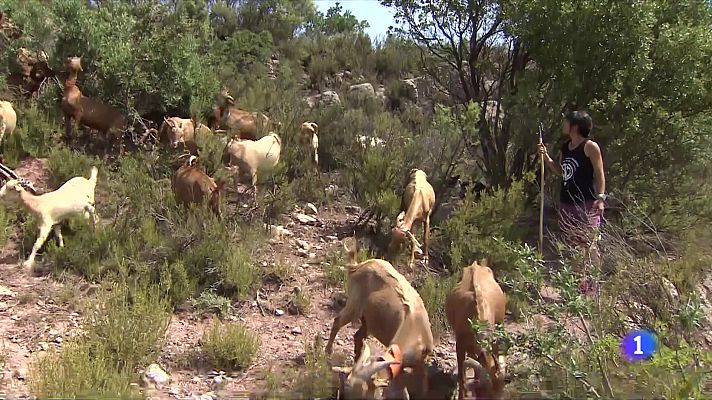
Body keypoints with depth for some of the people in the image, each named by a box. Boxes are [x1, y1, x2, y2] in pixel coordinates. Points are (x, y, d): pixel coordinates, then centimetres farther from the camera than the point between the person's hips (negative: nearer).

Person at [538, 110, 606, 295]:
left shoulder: (590, 147, -8)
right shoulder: (565, 147, 14)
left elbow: (599, 174, -8)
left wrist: (600, 197, -16)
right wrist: (546, 158, 8)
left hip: (586, 203, -8)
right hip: (567, 202, 8)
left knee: (589, 245, -5)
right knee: (570, 244, 10)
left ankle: (593, 283, 2)